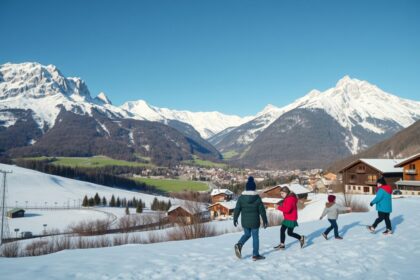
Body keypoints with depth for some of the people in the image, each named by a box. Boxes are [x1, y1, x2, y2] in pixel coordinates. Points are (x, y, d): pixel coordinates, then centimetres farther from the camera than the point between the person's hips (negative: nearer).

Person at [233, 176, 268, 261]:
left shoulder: (241, 197, -3)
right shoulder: (257, 198, -9)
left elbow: (237, 209, -1)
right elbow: (262, 210, -5)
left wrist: (235, 219, 10)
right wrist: (265, 221, 5)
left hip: (244, 222, 3)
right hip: (254, 222, -3)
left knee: (247, 234, 22)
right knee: (255, 237, 8)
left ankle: (239, 245, -3)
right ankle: (255, 255, 11)